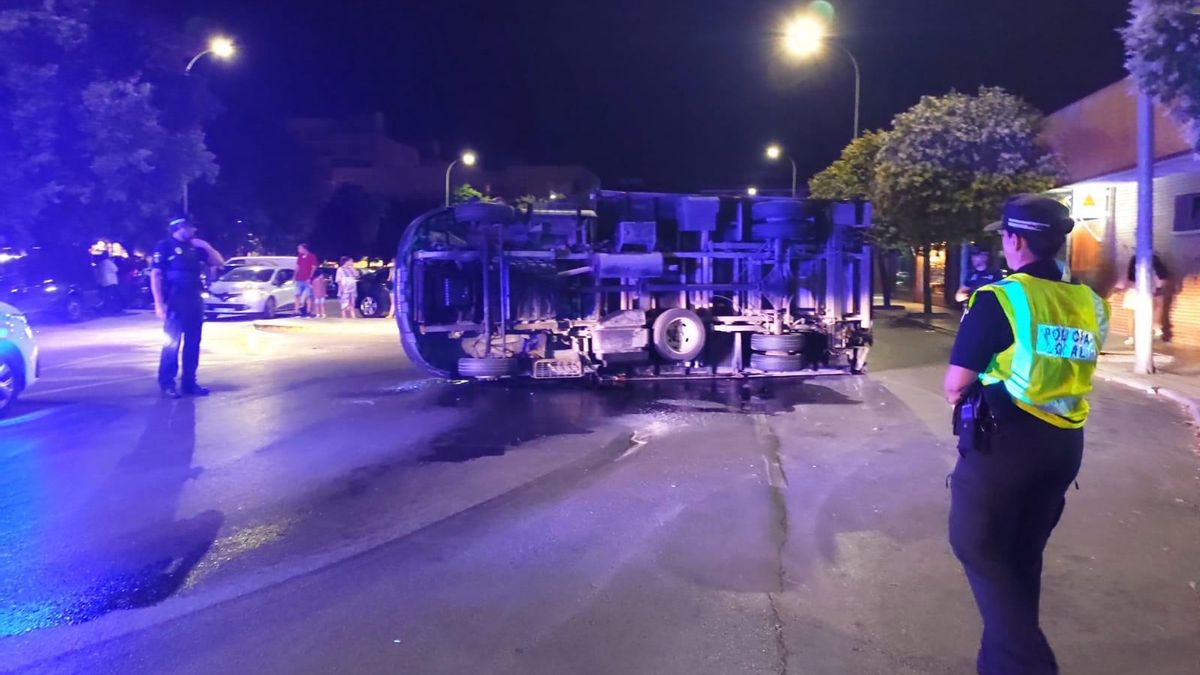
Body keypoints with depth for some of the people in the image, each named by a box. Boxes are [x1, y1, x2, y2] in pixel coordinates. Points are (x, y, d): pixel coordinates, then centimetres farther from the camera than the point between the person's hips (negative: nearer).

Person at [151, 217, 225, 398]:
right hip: (175, 301, -6)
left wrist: (206, 246, 2)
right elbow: (155, 276, -9)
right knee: (172, 342, -5)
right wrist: (159, 303, -16)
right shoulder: (165, 246, -4)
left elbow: (219, 262, 18)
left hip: (195, 300, 6)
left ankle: (189, 382, 15)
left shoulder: (195, 247, 15)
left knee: (193, 343, 8)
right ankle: (167, 384, 2)